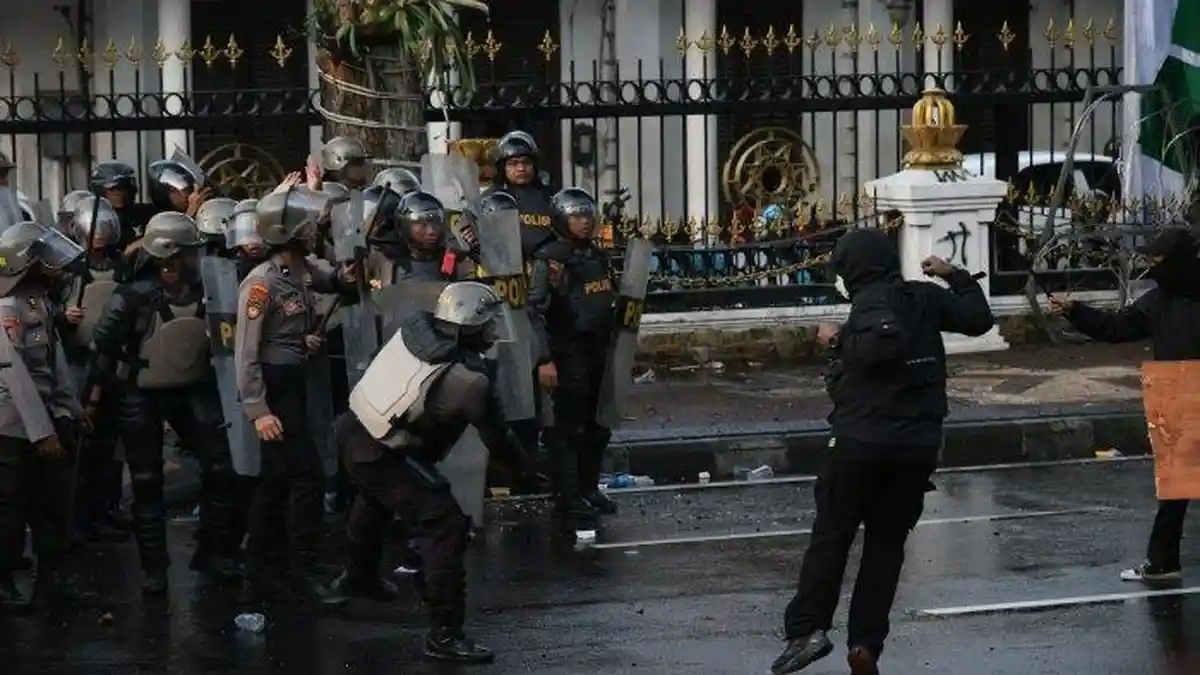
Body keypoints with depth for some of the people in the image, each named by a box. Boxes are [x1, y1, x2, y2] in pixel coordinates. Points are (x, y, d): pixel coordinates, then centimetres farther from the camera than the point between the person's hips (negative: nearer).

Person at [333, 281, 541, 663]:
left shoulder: (414, 327, -3)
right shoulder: (469, 382, -19)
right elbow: (497, 438, -7)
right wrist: (527, 472, 9)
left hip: (352, 432, 9)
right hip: (382, 457, -9)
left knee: (376, 497, 36)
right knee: (446, 526, -8)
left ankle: (358, 575, 63)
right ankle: (444, 635, -12)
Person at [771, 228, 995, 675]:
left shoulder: (872, 302, -10)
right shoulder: (926, 298, 8)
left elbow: (885, 340, -31)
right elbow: (980, 319, 20)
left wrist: (839, 340, -16)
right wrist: (956, 277, 30)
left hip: (861, 441, -5)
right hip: (918, 447, 5)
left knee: (831, 536, 4)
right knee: (887, 544, 9)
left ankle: (807, 629, -5)